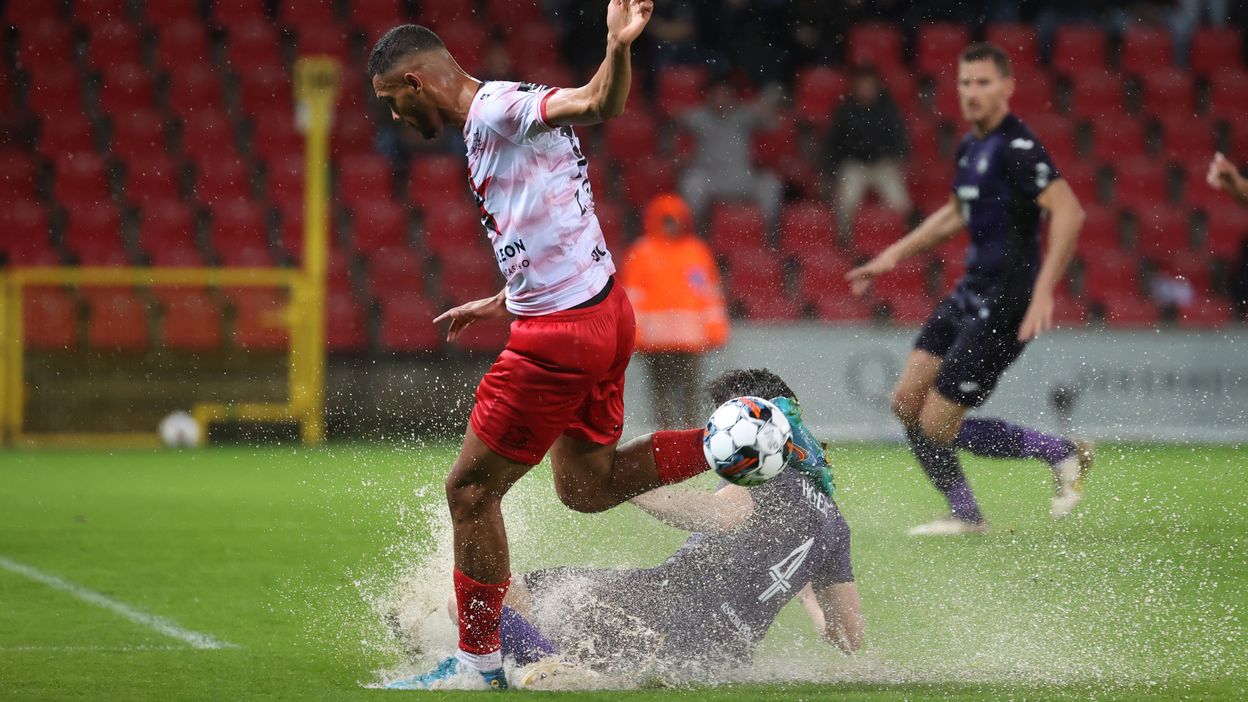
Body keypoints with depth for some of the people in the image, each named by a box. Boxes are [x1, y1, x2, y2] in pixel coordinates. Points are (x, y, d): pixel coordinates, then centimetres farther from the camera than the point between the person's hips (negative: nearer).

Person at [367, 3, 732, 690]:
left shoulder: (495, 110, -15)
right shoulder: (499, 120, 15)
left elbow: (597, 103, -32)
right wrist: (502, 303, 33)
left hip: (561, 335, -10)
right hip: (598, 307, 10)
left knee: (470, 489, 0)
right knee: (585, 486, 21)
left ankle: (478, 663, 10)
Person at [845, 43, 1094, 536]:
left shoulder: (1016, 148, -18)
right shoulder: (971, 147, 12)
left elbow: (1068, 210, -28)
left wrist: (1044, 289, -33)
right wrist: (895, 254, 26)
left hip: (1003, 307, -9)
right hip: (970, 294, 9)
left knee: (936, 427, -7)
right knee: (907, 403, 8)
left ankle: (1062, 454, 6)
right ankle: (965, 515, 21)